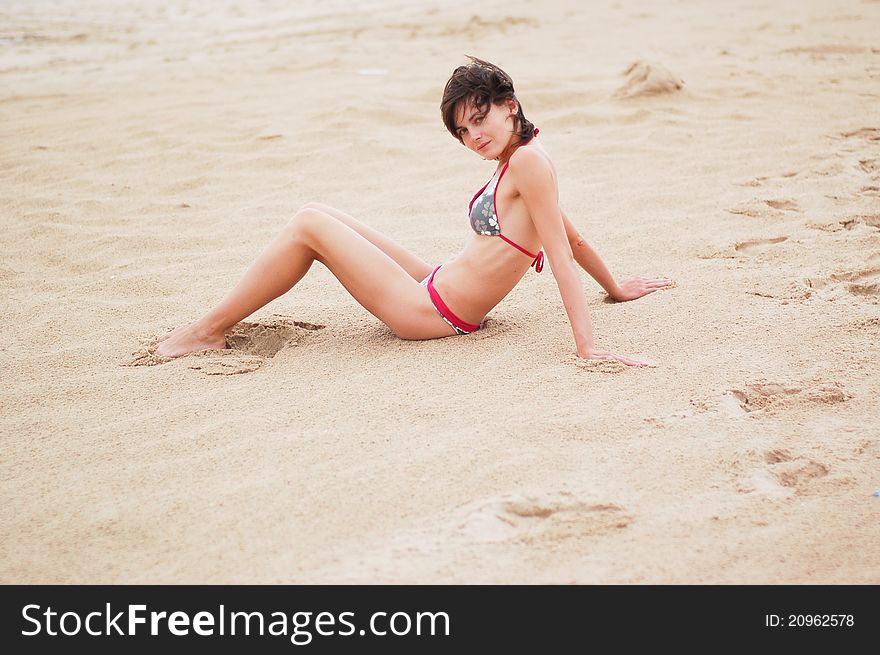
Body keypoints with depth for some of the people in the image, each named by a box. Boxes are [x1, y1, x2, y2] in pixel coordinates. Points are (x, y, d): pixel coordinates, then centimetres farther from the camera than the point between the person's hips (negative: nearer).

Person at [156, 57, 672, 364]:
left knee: (308, 225, -9)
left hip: (432, 313, -10)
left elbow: (562, 253, -24)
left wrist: (588, 346, -28)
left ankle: (211, 330, 2)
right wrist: (615, 288, 32)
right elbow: (574, 239, 17)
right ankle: (223, 318, 19)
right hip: (436, 288, 10)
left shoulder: (528, 161, -19)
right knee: (317, 214, 13)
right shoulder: (519, 160, 8)